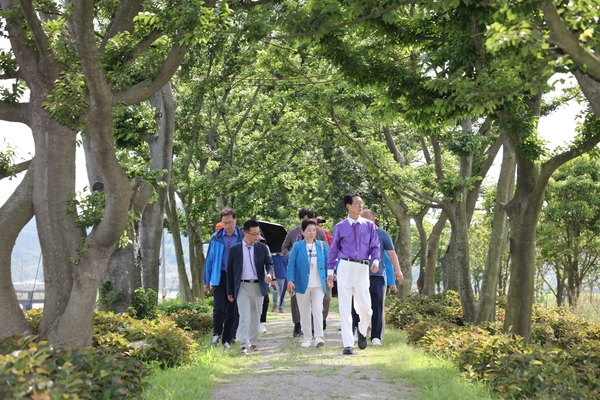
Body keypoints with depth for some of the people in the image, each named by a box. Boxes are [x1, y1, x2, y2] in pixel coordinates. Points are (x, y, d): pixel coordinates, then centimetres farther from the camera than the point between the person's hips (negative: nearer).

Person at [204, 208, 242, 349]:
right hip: (219, 278, 0)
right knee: (218, 307, -13)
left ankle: (228, 340, 17)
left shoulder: (243, 237, -1)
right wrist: (207, 281, 6)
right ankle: (217, 333, 6)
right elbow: (209, 260, 7)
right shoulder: (216, 238, 3)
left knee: (232, 311, 6)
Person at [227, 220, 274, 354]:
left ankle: (253, 343, 19)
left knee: (255, 316, 10)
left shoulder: (263, 248, 5)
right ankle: (244, 345, -13)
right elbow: (230, 270, 4)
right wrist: (230, 291, 3)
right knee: (244, 316, -11)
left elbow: (269, 263, 2)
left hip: (258, 286, 3)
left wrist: (269, 273, -22)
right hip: (242, 286, -3)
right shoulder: (235, 249, 0)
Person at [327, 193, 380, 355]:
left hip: (362, 268, 1)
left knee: (365, 307, -1)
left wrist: (375, 261, -12)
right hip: (345, 266, -1)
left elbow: (375, 246, 7)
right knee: (345, 307, -2)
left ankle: (362, 332, 31)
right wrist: (330, 271, 8)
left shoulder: (369, 225, 9)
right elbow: (333, 250, 11)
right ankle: (348, 344, 2)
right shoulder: (340, 226, 6)